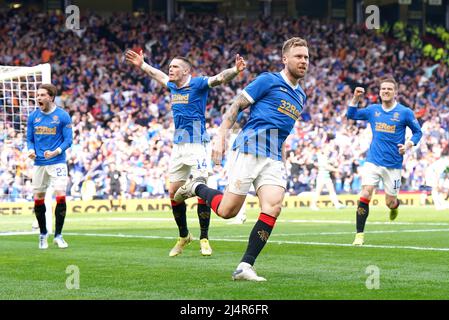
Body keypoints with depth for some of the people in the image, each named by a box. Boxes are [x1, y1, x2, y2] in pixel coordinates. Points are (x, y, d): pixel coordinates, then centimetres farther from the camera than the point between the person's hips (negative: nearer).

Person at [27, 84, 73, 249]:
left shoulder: (63, 116, -5)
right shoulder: (33, 116, 5)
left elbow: (68, 140, -4)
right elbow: (29, 139, 12)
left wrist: (56, 152, -21)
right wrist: (31, 150, -9)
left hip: (57, 162, -3)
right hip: (39, 163, 3)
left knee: (61, 197, -12)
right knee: (38, 199, 5)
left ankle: (58, 235, 0)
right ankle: (43, 234, 22)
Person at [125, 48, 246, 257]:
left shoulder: (197, 84, -8)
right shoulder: (172, 86, 12)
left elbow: (220, 78, -25)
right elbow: (158, 75, 34)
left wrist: (235, 70, -43)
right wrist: (141, 64, 42)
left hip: (197, 144, -7)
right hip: (178, 146, 7)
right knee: (174, 193, 7)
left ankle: (204, 239, -5)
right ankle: (183, 236, 22)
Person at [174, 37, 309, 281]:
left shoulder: (300, 96, 20)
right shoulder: (268, 80, -1)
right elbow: (236, 106, -2)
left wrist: (283, 162, 23)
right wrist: (220, 137, -12)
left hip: (274, 159, 6)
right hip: (249, 149, -6)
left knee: (273, 207, -18)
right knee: (227, 211, -8)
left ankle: (245, 267, -15)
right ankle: (197, 188, 24)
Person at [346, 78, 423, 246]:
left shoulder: (405, 112, -3)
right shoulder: (373, 110, 6)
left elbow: (418, 132, 6)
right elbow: (351, 115, 16)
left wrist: (408, 144, -12)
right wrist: (355, 98, 0)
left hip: (393, 165, -1)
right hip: (373, 161, 1)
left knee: (390, 202, 5)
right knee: (365, 196, -16)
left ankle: (395, 205, 45)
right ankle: (359, 235, -11)